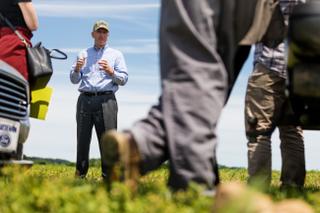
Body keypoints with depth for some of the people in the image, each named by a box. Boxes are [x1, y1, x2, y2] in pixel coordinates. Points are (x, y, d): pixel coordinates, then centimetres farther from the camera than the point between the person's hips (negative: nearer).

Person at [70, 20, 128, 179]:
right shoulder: (83, 54, 23)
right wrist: (77, 69, -5)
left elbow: (124, 79, 7)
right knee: (82, 139, 3)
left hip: (106, 100, -2)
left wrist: (111, 72, -12)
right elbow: (74, 80, 16)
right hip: (85, 99, 2)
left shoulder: (116, 55, 17)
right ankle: (79, 174, 9)